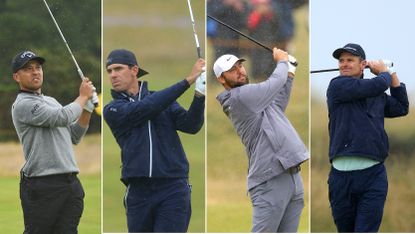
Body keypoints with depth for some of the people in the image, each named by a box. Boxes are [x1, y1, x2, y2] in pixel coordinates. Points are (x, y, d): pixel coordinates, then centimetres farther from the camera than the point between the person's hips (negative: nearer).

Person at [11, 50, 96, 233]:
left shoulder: (51, 101, 23)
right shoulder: (22, 104, -8)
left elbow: (74, 137, 23)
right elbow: (62, 118, -20)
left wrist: (87, 108, 10)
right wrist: (83, 96, -4)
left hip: (71, 183, 8)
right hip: (42, 185, -8)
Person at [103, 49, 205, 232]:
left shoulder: (163, 99, 12)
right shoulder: (112, 110, 5)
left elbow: (191, 125, -3)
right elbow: (148, 107, -11)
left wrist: (199, 96, -22)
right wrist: (188, 80, -15)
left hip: (172, 189, -1)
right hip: (138, 192, 1)